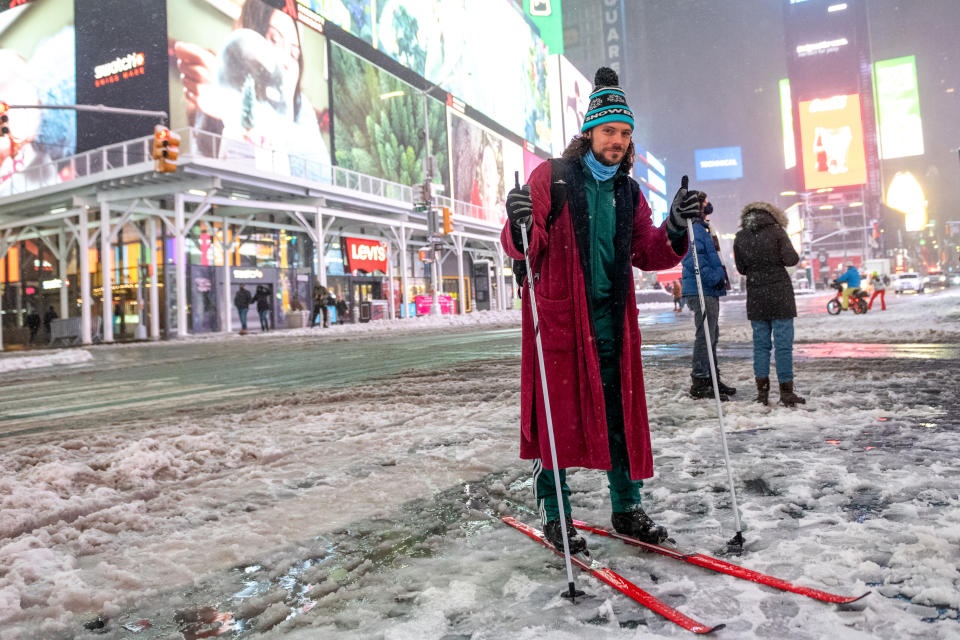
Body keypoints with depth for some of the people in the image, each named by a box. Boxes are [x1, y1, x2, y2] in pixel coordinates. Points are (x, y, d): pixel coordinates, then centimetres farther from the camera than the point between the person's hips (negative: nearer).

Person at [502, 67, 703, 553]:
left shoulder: (628, 192, 16)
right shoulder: (551, 177, 0)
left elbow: (648, 255, 9)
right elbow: (523, 248, -7)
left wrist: (675, 227, -8)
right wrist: (520, 228, -30)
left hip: (612, 318, 5)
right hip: (559, 315, -5)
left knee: (621, 412, 9)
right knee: (558, 415, -1)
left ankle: (626, 509, 23)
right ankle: (553, 514, 14)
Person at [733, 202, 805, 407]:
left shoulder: (740, 237, 5)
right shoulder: (776, 230, -4)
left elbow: (741, 269, 8)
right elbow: (791, 259, -10)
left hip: (755, 296, 3)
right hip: (779, 293, -3)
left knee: (760, 343, 10)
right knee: (783, 344, 1)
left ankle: (762, 391, 10)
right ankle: (786, 392, 3)